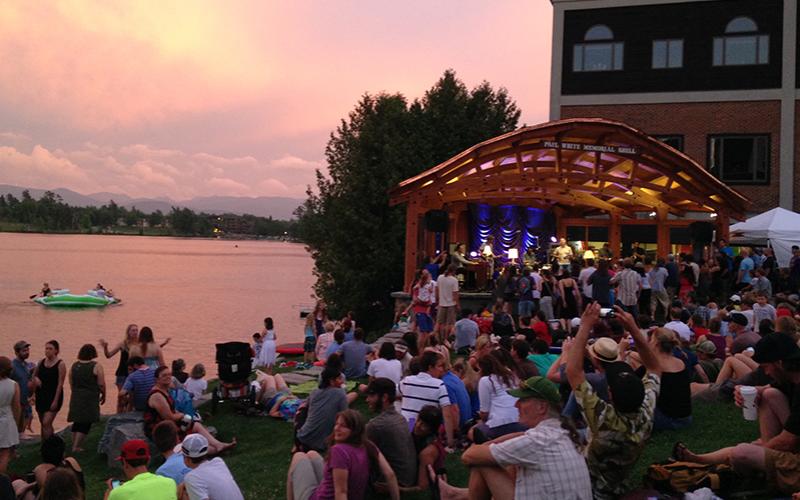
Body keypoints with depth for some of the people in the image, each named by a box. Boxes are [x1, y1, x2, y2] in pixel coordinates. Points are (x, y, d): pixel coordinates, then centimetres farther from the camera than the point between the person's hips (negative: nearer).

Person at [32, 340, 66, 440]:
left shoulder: (60, 365, -9)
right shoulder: (41, 362, 7)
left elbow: (60, 384, -12)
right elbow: (34, 375, 20)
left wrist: (56, 401, -16)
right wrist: (35, 379, -5)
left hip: (53, 397, -6)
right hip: (41, 396, 6)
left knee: (46, 423, -15)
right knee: (43, 424, 12)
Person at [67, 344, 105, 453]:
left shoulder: (74, 366, 6)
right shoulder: (96, 366, -10)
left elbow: (71, 384, 13)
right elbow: (101, 384, -10)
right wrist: (103, 395, 6)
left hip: (76, 398, 5)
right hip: (91, 398, -5)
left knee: (77, 422, 15)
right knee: (86, 423, 0)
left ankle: (75, 446, 19)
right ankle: (76, 447, -4)